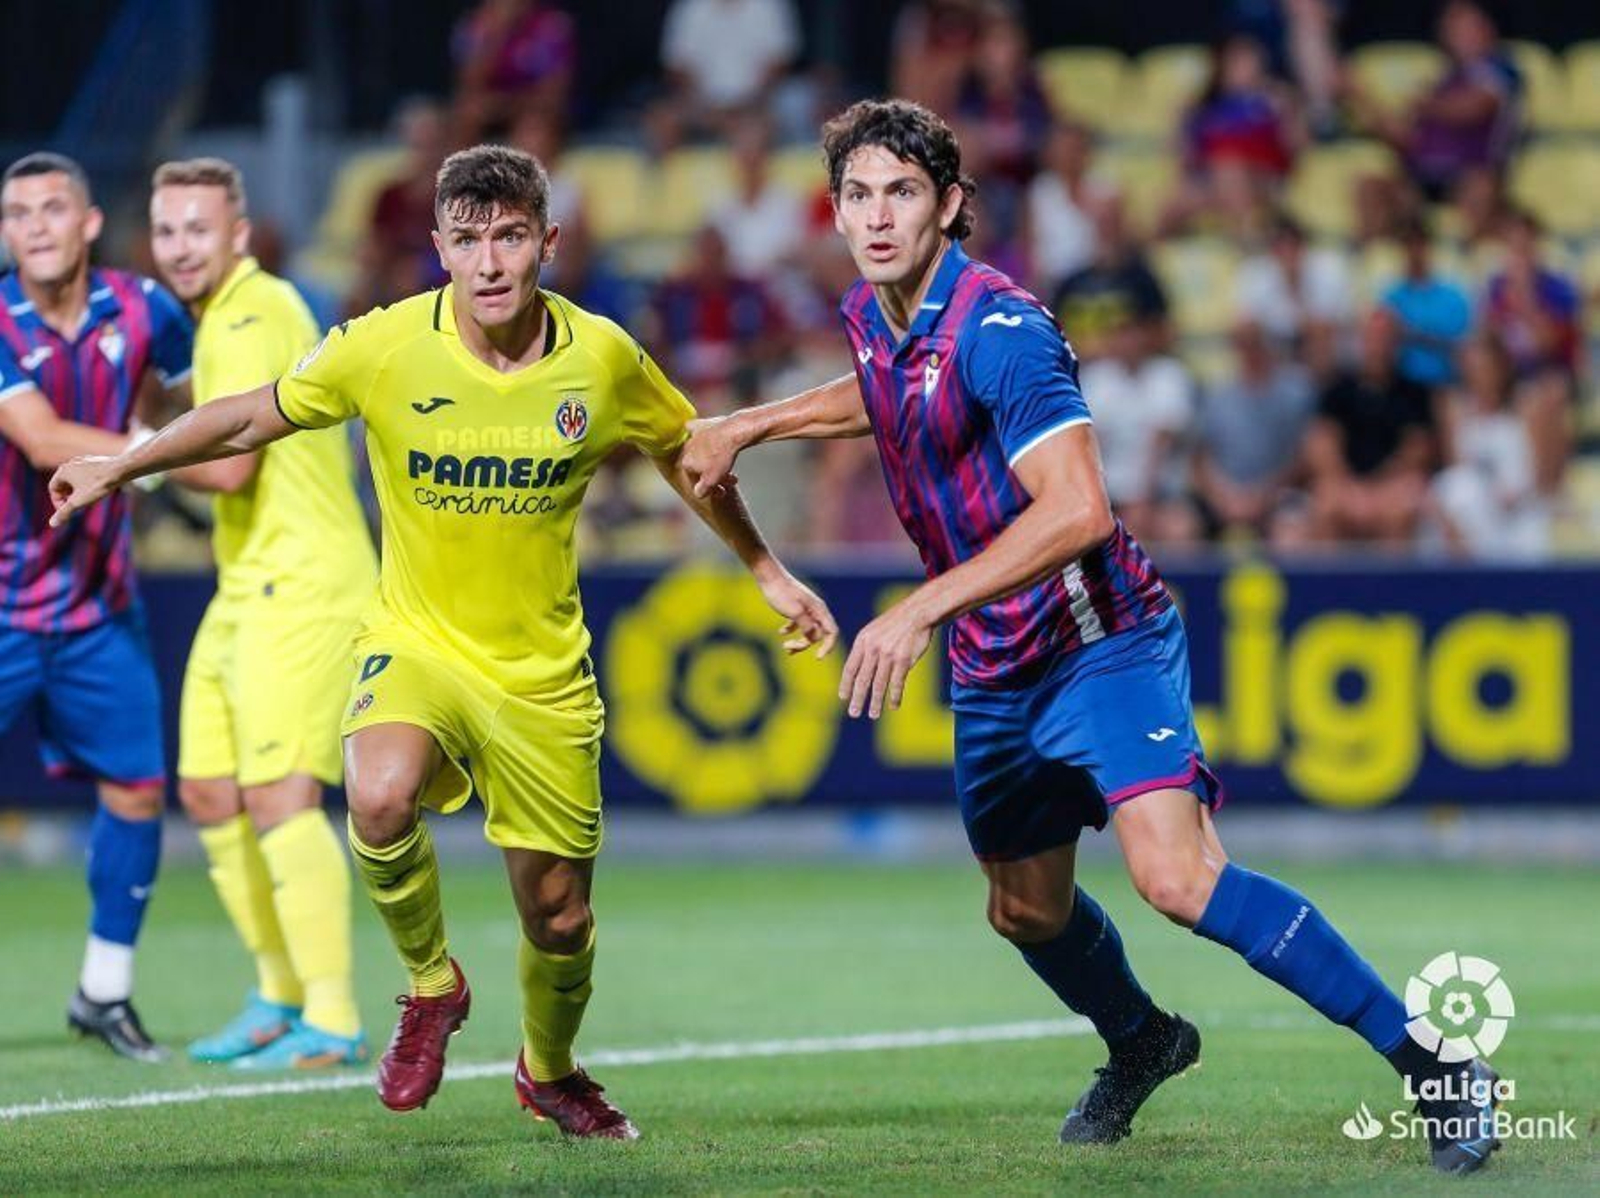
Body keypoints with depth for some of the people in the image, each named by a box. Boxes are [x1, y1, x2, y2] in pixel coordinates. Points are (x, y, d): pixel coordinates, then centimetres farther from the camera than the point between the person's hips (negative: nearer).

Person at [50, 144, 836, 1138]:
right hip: (417, 644, -1)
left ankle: (550, 1072, 41)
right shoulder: (384, 347, -14)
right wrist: (120, 467, 4)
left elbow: (686, 457, 10)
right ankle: (431, 983, -3)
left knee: (559, 918, 6)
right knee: (380, 798, -34)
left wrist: (769, 573, 16)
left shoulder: (602, 358, -10)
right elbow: (253, 419, 4)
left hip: (544, 673, 1)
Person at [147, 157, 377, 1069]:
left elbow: (228, 465, -22)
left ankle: (332, 1019, -13)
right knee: (210, 791, 11)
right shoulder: (226, 317, 17)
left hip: (300, 588, -10)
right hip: (247, 591, 10)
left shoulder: (252, 318, -15)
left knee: (279, 795, -15)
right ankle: (279, 994, 21)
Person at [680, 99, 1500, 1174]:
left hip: (1103, 644, -8)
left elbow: (1078, 512, -33)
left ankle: (1435, 1065, -20)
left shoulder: (1000, 328, -22)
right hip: (993, 673, 8)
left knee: (1176, 874, -26)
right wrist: (748, 426, 25)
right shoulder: (872, 317, 5)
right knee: (1027, 911, 19)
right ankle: (1142, 1043, 50)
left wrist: (921, 610, -37)